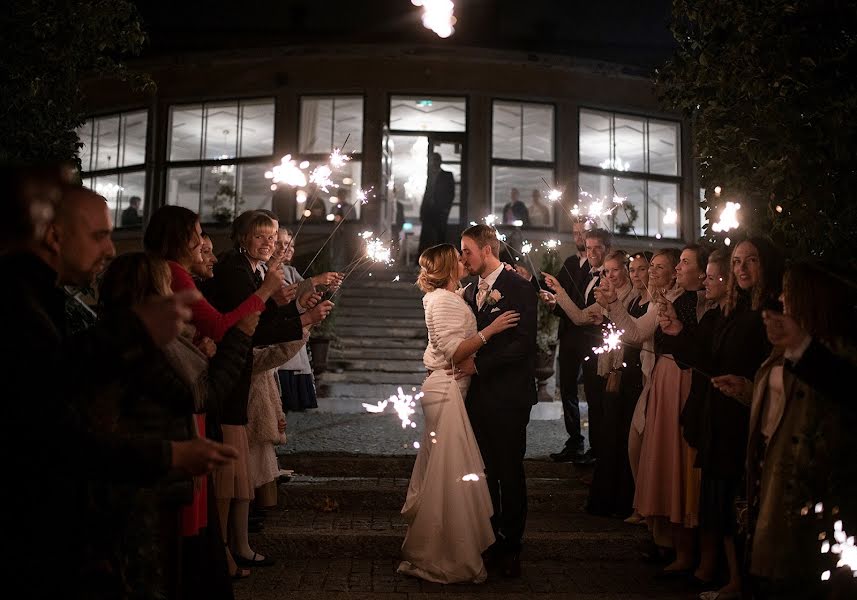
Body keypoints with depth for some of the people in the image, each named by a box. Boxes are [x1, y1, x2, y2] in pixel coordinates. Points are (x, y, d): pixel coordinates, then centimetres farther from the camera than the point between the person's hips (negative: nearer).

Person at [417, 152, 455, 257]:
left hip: (440, 212, -4)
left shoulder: (447, 176, 5)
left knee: (440, 237, -3)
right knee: (425, 238, -4)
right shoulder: (430, 176, 19)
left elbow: (451, 193, 0)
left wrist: (446, 209, -9)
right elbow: (426, 193, 18)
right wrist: (422, 211, 8)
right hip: (428, 211, 4)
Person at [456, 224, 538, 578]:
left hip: (508, 396, -6)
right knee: (484, 471, 10)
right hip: (478, 393, 6)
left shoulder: (518, 288, -7)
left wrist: (479, 364, -17)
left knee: (509, 472, 3)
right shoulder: (470, 293, 15)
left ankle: (511, 546, 15)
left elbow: (524, 342, -15)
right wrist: (461, 360, 3)